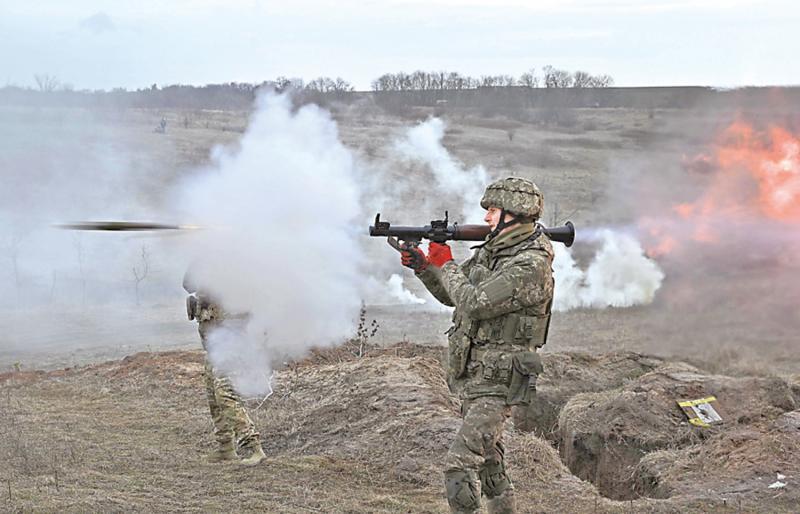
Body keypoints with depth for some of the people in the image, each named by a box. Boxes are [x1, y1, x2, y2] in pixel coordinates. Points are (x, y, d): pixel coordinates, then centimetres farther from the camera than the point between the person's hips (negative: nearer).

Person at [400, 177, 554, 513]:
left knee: (460, 463, -17)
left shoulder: (531, 266, -19)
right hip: (471, 376, 9)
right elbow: (452, 296, 19)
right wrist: (422, 266, 2)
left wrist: (446, 264, -11)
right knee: (489, 459, 20)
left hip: (498, 381, -9)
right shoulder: (489, 251, 9)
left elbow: (475, 303, -25)